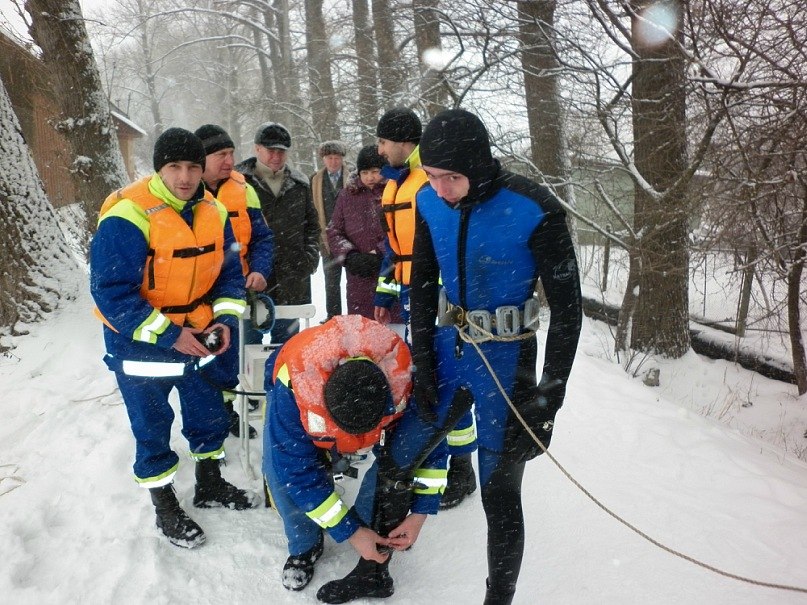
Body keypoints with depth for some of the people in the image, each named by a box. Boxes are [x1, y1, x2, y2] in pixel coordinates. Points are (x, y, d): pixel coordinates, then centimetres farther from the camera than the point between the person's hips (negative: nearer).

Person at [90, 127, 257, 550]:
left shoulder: (213, 212, -3)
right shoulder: (128, 215, -23)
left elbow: (229, 271, 6)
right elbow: (111, 291, -24)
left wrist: (225, 318, -9)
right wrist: (168, 335, -25)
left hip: (197, 335, 6)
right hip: (140, 342, -6)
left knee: (209, 414, 18)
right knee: (153, 429, 8)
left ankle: (210, 485, 42)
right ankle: (165, 508, 30)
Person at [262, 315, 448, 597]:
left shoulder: (406, 373, -37)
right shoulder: (290, 388, -42)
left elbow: (430, 441, -19)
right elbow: (297, 472, -30)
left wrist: (420, 511, -20)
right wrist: (349, 532, -26)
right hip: (304, 394, -1)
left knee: (404, 447, -27)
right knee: (282, 469, -26)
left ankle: (373, 563, -9)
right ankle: (304, 546, 6)